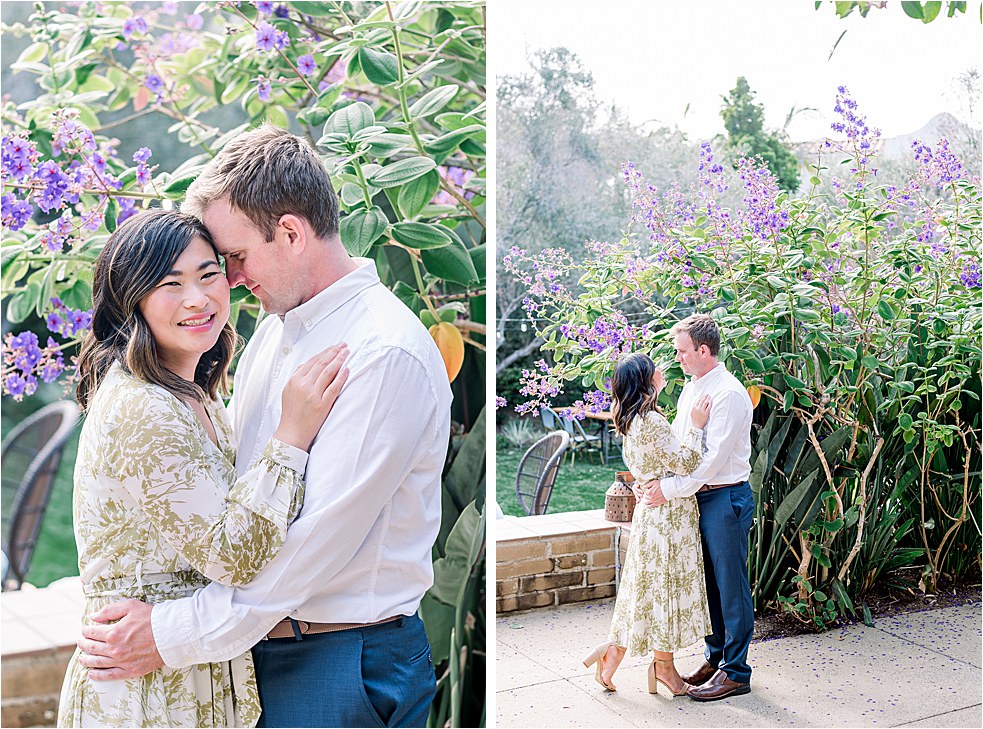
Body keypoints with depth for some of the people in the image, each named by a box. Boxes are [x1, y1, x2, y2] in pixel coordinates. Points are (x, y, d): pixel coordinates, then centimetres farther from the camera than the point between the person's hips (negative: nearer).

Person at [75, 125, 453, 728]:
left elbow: (320, 538, -24)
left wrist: (176, 634, -20)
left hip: (344, 666, -7)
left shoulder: (387, 355, -21)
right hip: (257, 642, 8)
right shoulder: (276, 329, 9)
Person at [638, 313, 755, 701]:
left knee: (730, 585, 1)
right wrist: (654, 480, 2)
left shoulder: (729, 394, -18)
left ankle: (735, 672, 11)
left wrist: (670, 490, -19)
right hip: (697, 496, 9)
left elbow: (713, 457, -22)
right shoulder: (691, 389, 11)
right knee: (708, 582, 16)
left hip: (725, 498, -9)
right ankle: (715, 658, 30)